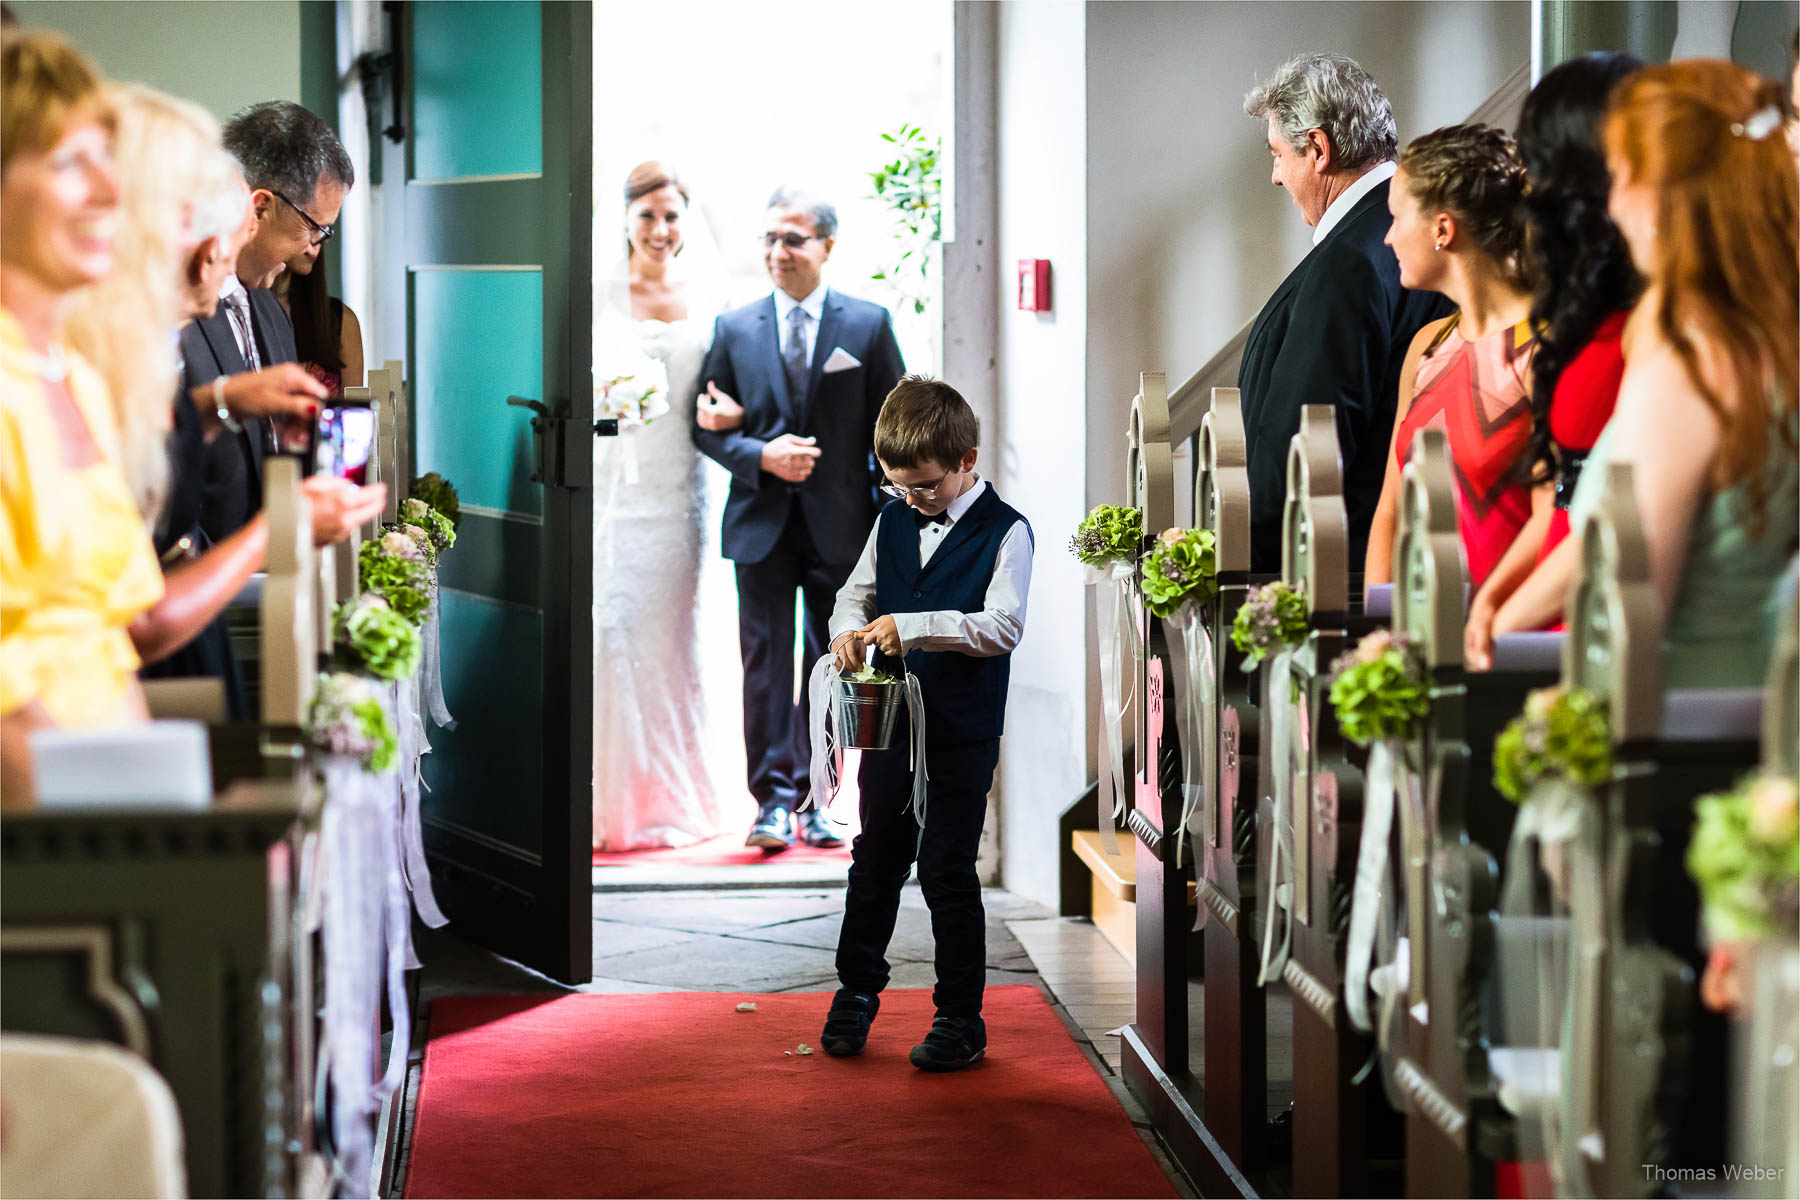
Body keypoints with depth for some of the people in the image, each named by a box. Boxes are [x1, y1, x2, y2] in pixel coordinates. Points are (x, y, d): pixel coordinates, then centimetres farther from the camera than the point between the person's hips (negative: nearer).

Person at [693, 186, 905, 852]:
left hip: (840, 525, 0)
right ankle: (773, 802, 2)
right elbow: (706, 426, 8)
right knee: (765, 662, -2)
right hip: (761, 522, 1)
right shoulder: (733, 328, 6)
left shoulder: (869, 324, 2)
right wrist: (761, 457, -11)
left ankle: (810, 802, 15)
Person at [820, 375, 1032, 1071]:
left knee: (948, 874, -1)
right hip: (890, 720, 5)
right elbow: (857, 591, 16)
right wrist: (849, 629, -7)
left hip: (962, 733, -5)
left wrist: (909, 626, -28)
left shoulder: (1005, 532, -11)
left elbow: (1003, 626, -21)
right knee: (876, 859, 15)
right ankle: (856, 993, 31)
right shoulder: (894, 519, 7)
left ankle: (961, 1021, 10)